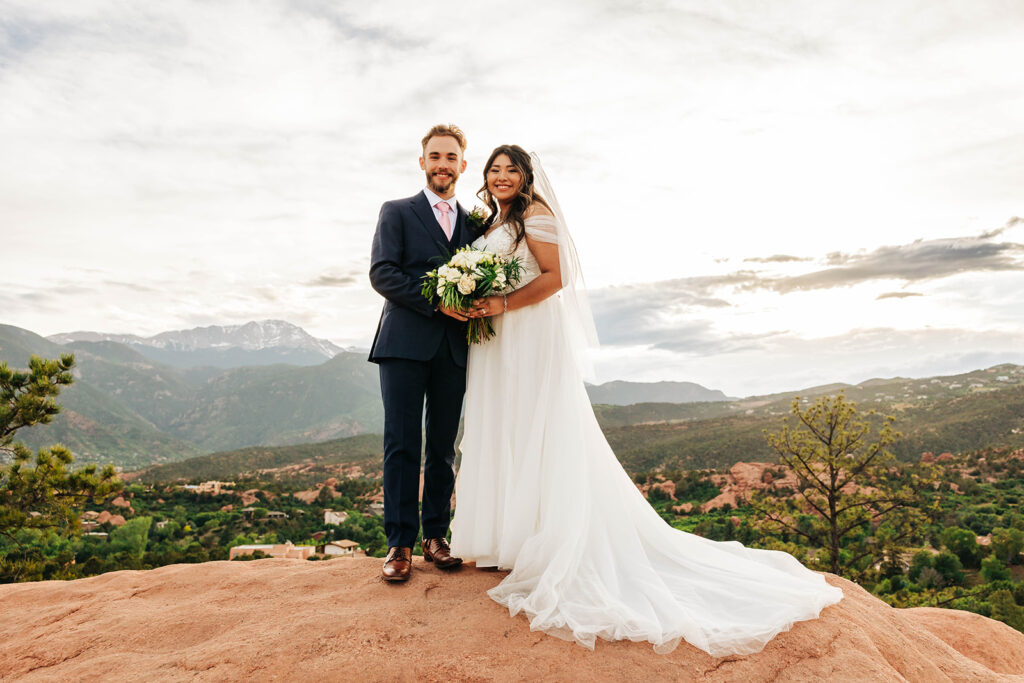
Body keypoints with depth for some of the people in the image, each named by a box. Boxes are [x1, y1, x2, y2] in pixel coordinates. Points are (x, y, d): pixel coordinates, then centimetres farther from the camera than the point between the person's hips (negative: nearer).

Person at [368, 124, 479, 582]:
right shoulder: (397, 212, 8)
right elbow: (381, 273, -5)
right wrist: (437, 301, -15)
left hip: (454, 350, 3)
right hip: (405, 343, -3)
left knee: (443, 447, 7)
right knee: (402, 446, -3)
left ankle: (436, 536, 17)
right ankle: (400, 544, 5)